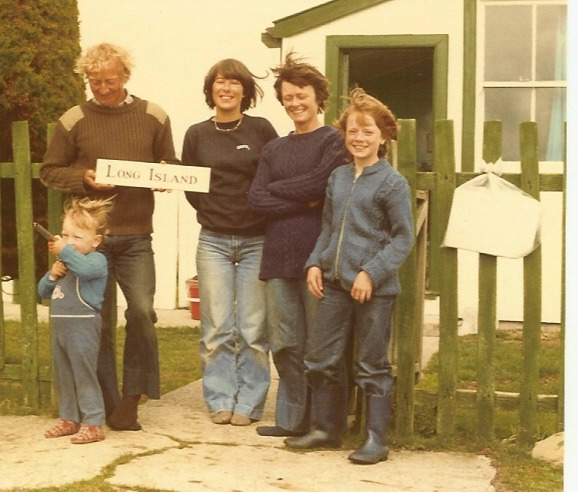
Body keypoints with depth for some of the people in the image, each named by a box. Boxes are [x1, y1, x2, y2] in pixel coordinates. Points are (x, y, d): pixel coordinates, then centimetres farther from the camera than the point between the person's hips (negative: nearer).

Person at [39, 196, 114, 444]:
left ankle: (93, 423, -1)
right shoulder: (66, 263, 17)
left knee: (84, 375, -6)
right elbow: (43, 292, 19)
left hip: (83, 326, -9)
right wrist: (52, 276, 0)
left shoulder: (96, 260, -9)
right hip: (60, 325, 9)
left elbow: (86, 268, -34)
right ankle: (69, 419, 27)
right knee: (63, 376, 15)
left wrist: (65, 251, -30)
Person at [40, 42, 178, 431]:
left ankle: (132, 396, 6)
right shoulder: (73, 121, 3)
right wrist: (83, 179, -12)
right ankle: (108, 404, 16)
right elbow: (50, 171, 6)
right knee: (100, 322, 5)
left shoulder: (153, 117, 6)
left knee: (142, 312, -12)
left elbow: (172, 166, 15)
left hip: (136, 236, 0)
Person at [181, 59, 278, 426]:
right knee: (216, 328, 3)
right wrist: (213, 213, 2)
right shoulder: (197, 135, 6)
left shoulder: (261, 130, 1)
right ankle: (220, 400, 13)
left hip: (256, 241, -1)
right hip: (214, 241, 2)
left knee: (252, 328, 1)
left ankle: (249, 403, 10)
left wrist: (265, 214, -4)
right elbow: (190, 187, 12)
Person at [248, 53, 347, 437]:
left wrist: (277, 189, -1)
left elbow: (319, 184, -15)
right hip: (278, 257, 5)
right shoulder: (274, 149, 17)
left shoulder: (333, 142, 0)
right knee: (285, 344, 9)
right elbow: (257, 199, 5)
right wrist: (302, 202, -8)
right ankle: (290, 418, 19)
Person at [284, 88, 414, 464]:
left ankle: (377, 441, 13)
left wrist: (372, 272, -16)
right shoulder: (338, 177, 11)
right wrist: (315, 264, 5)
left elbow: (403, 238, -8)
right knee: (320, 359, 10)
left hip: (374, 289, -6)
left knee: (372, 367, 3)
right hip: (334, 283, 6)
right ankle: (326, 429, 25)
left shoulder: (392, 182, -7)